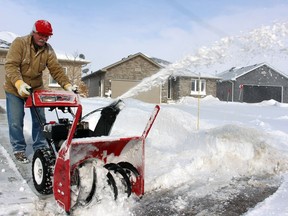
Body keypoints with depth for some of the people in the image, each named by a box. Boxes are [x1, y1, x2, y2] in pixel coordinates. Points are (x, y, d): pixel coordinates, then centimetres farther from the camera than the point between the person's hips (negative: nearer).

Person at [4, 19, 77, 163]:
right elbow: (11, 66, -25)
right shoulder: (19, 43, -16)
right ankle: (19, 150, 14)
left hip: (36, 89, 4)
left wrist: (67, 85, -27)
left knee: (40, 120, 5)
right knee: (16, 122, -1)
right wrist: (19, 83, -43)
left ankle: (40, 148, 17)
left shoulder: (48, 50, -4)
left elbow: (56, 69, -12)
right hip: (15, 89, -3)